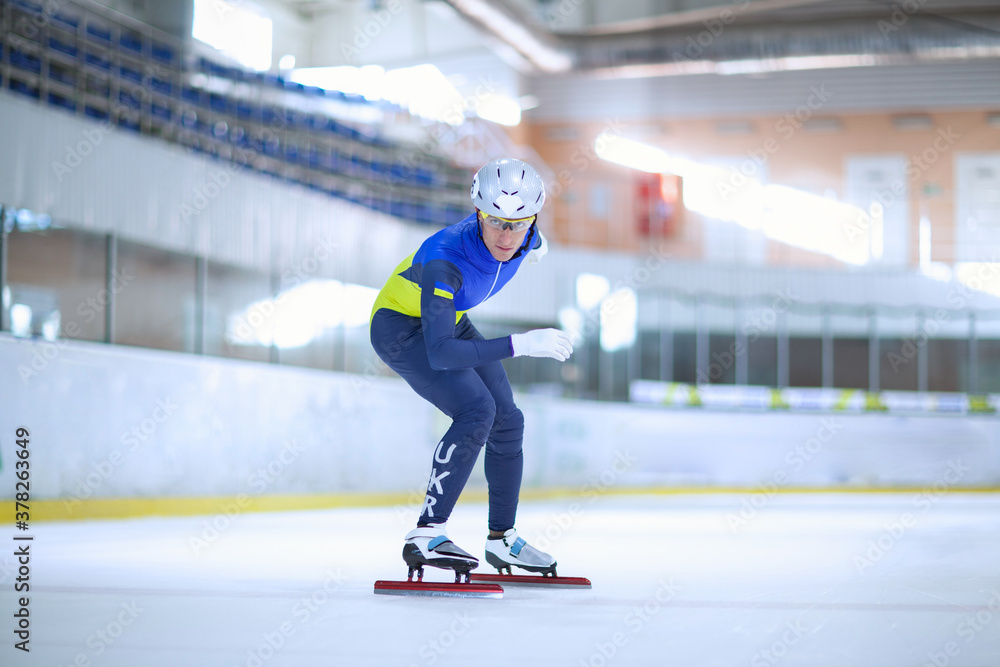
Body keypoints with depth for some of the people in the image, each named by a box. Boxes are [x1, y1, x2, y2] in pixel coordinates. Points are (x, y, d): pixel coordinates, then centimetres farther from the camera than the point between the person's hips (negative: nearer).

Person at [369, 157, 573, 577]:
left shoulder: (523, 239, -20)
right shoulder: (444, 261, -40)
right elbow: (440, 354, -44)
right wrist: (520, 345, -48)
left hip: (448, 319, 8)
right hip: (400, 327, -8)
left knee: (506, 421, 9)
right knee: (477, 411, -27)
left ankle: (502, 539, 26)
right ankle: (426, 535, -26)